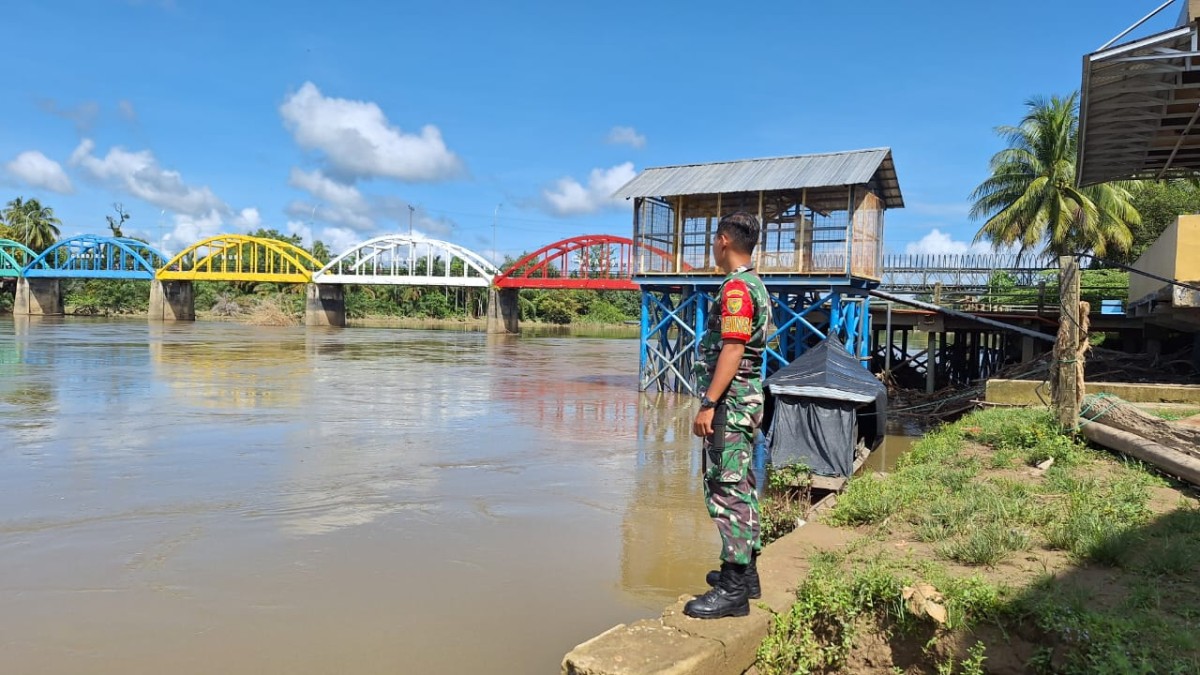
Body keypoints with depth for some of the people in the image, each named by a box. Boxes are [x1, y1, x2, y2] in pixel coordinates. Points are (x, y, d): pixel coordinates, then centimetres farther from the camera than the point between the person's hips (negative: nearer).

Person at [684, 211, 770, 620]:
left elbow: (732, 351, -23)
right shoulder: (756, 286, 15)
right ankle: (745, 572, 27)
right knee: (740, 487, 16)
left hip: (729, 403, -10)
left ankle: (733, 589, -1)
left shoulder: (736, 288, -16)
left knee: (726, 490, -7)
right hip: (747, 401, 11)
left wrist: (708, 404, -23)